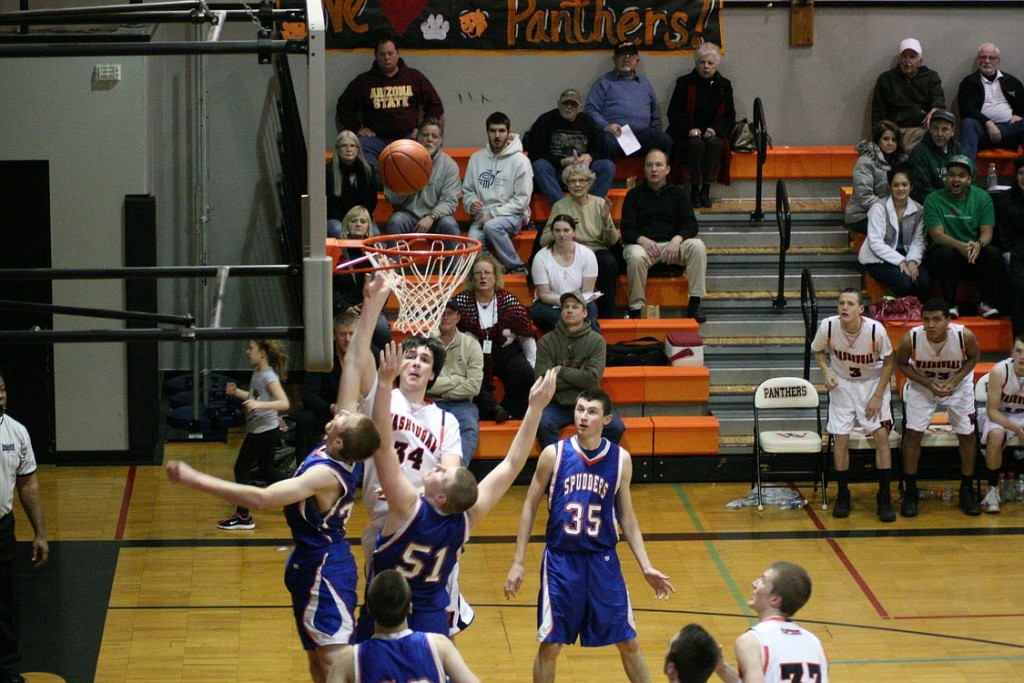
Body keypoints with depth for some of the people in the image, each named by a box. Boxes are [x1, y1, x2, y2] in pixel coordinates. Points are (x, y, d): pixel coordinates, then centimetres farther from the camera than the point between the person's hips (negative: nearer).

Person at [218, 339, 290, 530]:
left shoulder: (269, 376, -20)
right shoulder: (257, 372, 7)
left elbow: (284, 403, -29)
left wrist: (260, 405, -41)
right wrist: (236, 392, 8)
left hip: (265, 431, -9)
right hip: (258, 430, 9)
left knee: (241, 469, -1)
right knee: (267, 472, 15)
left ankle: (243, 517, 6)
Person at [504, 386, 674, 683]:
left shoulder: (620, 459, -1)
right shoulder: (554, 454, -6)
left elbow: (627, 517, 8)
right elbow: (530, 507, 2)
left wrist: (646, 567, 1)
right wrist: (518, 562, -2)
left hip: (602, 560, 1)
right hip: (560, 559, -1)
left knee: (628, 642, 7)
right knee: (549, 645, 1)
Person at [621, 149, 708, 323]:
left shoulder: (677, 192, 13)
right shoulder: (634, 194, 10)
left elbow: (691, 225, 3)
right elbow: (627, 230, 1)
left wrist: (677, 240, -18)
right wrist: (642, 240, -22)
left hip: (672, 244, 2)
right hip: (643, 244, -2)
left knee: (697, 246, -28)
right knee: (635, 256, -37)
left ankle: (695, 302, -22)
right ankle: (636, 308, -26)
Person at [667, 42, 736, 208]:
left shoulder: (724, 85, 11)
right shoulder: (684, 83, 6)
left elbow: (729, 117, 9)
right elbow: (674, 113, 2)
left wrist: (715, 129, -12)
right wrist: (689, 129, -16)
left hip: (714, 134, 1)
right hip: (688, 135, -1)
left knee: (714, 143, -34)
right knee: (696, 143, -35)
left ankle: (706, 189, -31)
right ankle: (694, 190, -31)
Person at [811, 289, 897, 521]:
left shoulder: (876, 330, -26)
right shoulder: (828, 326, -21)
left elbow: (888, 362, -9)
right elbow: (818, 350, 1)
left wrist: (878, 396, -14)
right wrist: (826, 372, -17)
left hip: (872, 382, -1)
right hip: (842, 384, 1)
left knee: (881, 435, -11)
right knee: (841, 439, -5)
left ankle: (884, 498, -2)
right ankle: (842, 496, 12)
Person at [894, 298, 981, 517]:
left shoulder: (965, 336, -32)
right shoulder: (910, 339, -32)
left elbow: (974, 357, -9)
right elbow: (901, 364, -12)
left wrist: (954, 382, -22)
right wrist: (929, 385, -22)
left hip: (958, 385, 1)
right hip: (921, 385, -1)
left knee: (967, 434, 2)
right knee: (913, 433, -8)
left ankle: (967, 490, 19)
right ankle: (910, 492, 5)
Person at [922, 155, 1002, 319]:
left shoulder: (982, 198, 5)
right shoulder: (934, 200, -3)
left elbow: (987, 232, -4)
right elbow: (937, 234, -13)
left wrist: (979, 244, -30)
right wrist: (960, 246, -34)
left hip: (975, 254, 2)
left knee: (994, 254, -28)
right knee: (947, 253, -35)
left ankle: (987, 304, -16)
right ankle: (950, 305, -26)